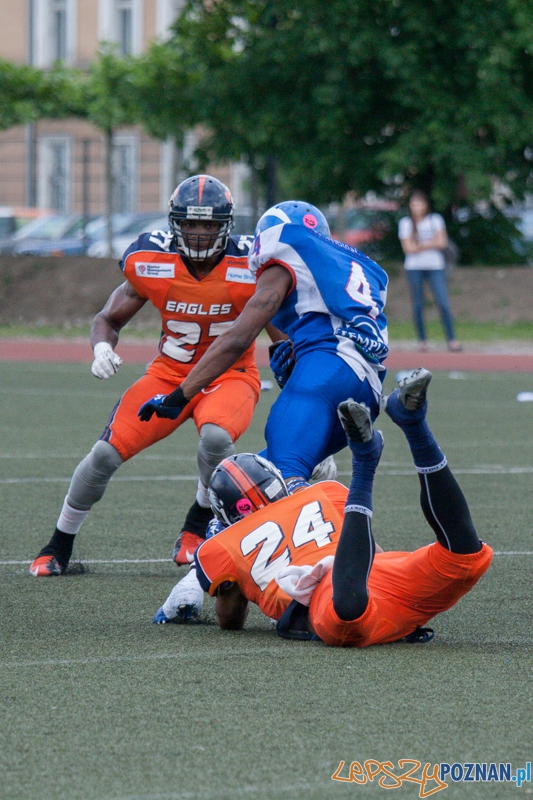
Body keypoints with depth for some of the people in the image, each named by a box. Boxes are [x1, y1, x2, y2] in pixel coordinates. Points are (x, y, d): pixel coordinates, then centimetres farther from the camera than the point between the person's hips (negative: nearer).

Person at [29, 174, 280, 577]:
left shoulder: (248, 269, -17)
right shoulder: (150, 263, -12)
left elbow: (282, 332, -2)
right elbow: (109, 319, 1)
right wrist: (103, 348, -20)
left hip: (229, 375, -2)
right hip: (170, 373, 2)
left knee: (215, 438, -35)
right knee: (106, 453, -12)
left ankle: (198, 527, -5)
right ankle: (60, 544, 11)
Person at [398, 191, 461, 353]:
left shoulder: (435, 220, 9)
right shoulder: (405, 223, 7)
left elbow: (442, 242, -1)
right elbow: (408, 248, -3)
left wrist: (420, 245, -6)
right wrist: (430, 244, -4)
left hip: (435, 266, 0)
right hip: (414, 268, 0)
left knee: (443, 304, -10)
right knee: (417, 305, -1)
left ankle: (452, 339, -7)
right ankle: (422, 340, 8)